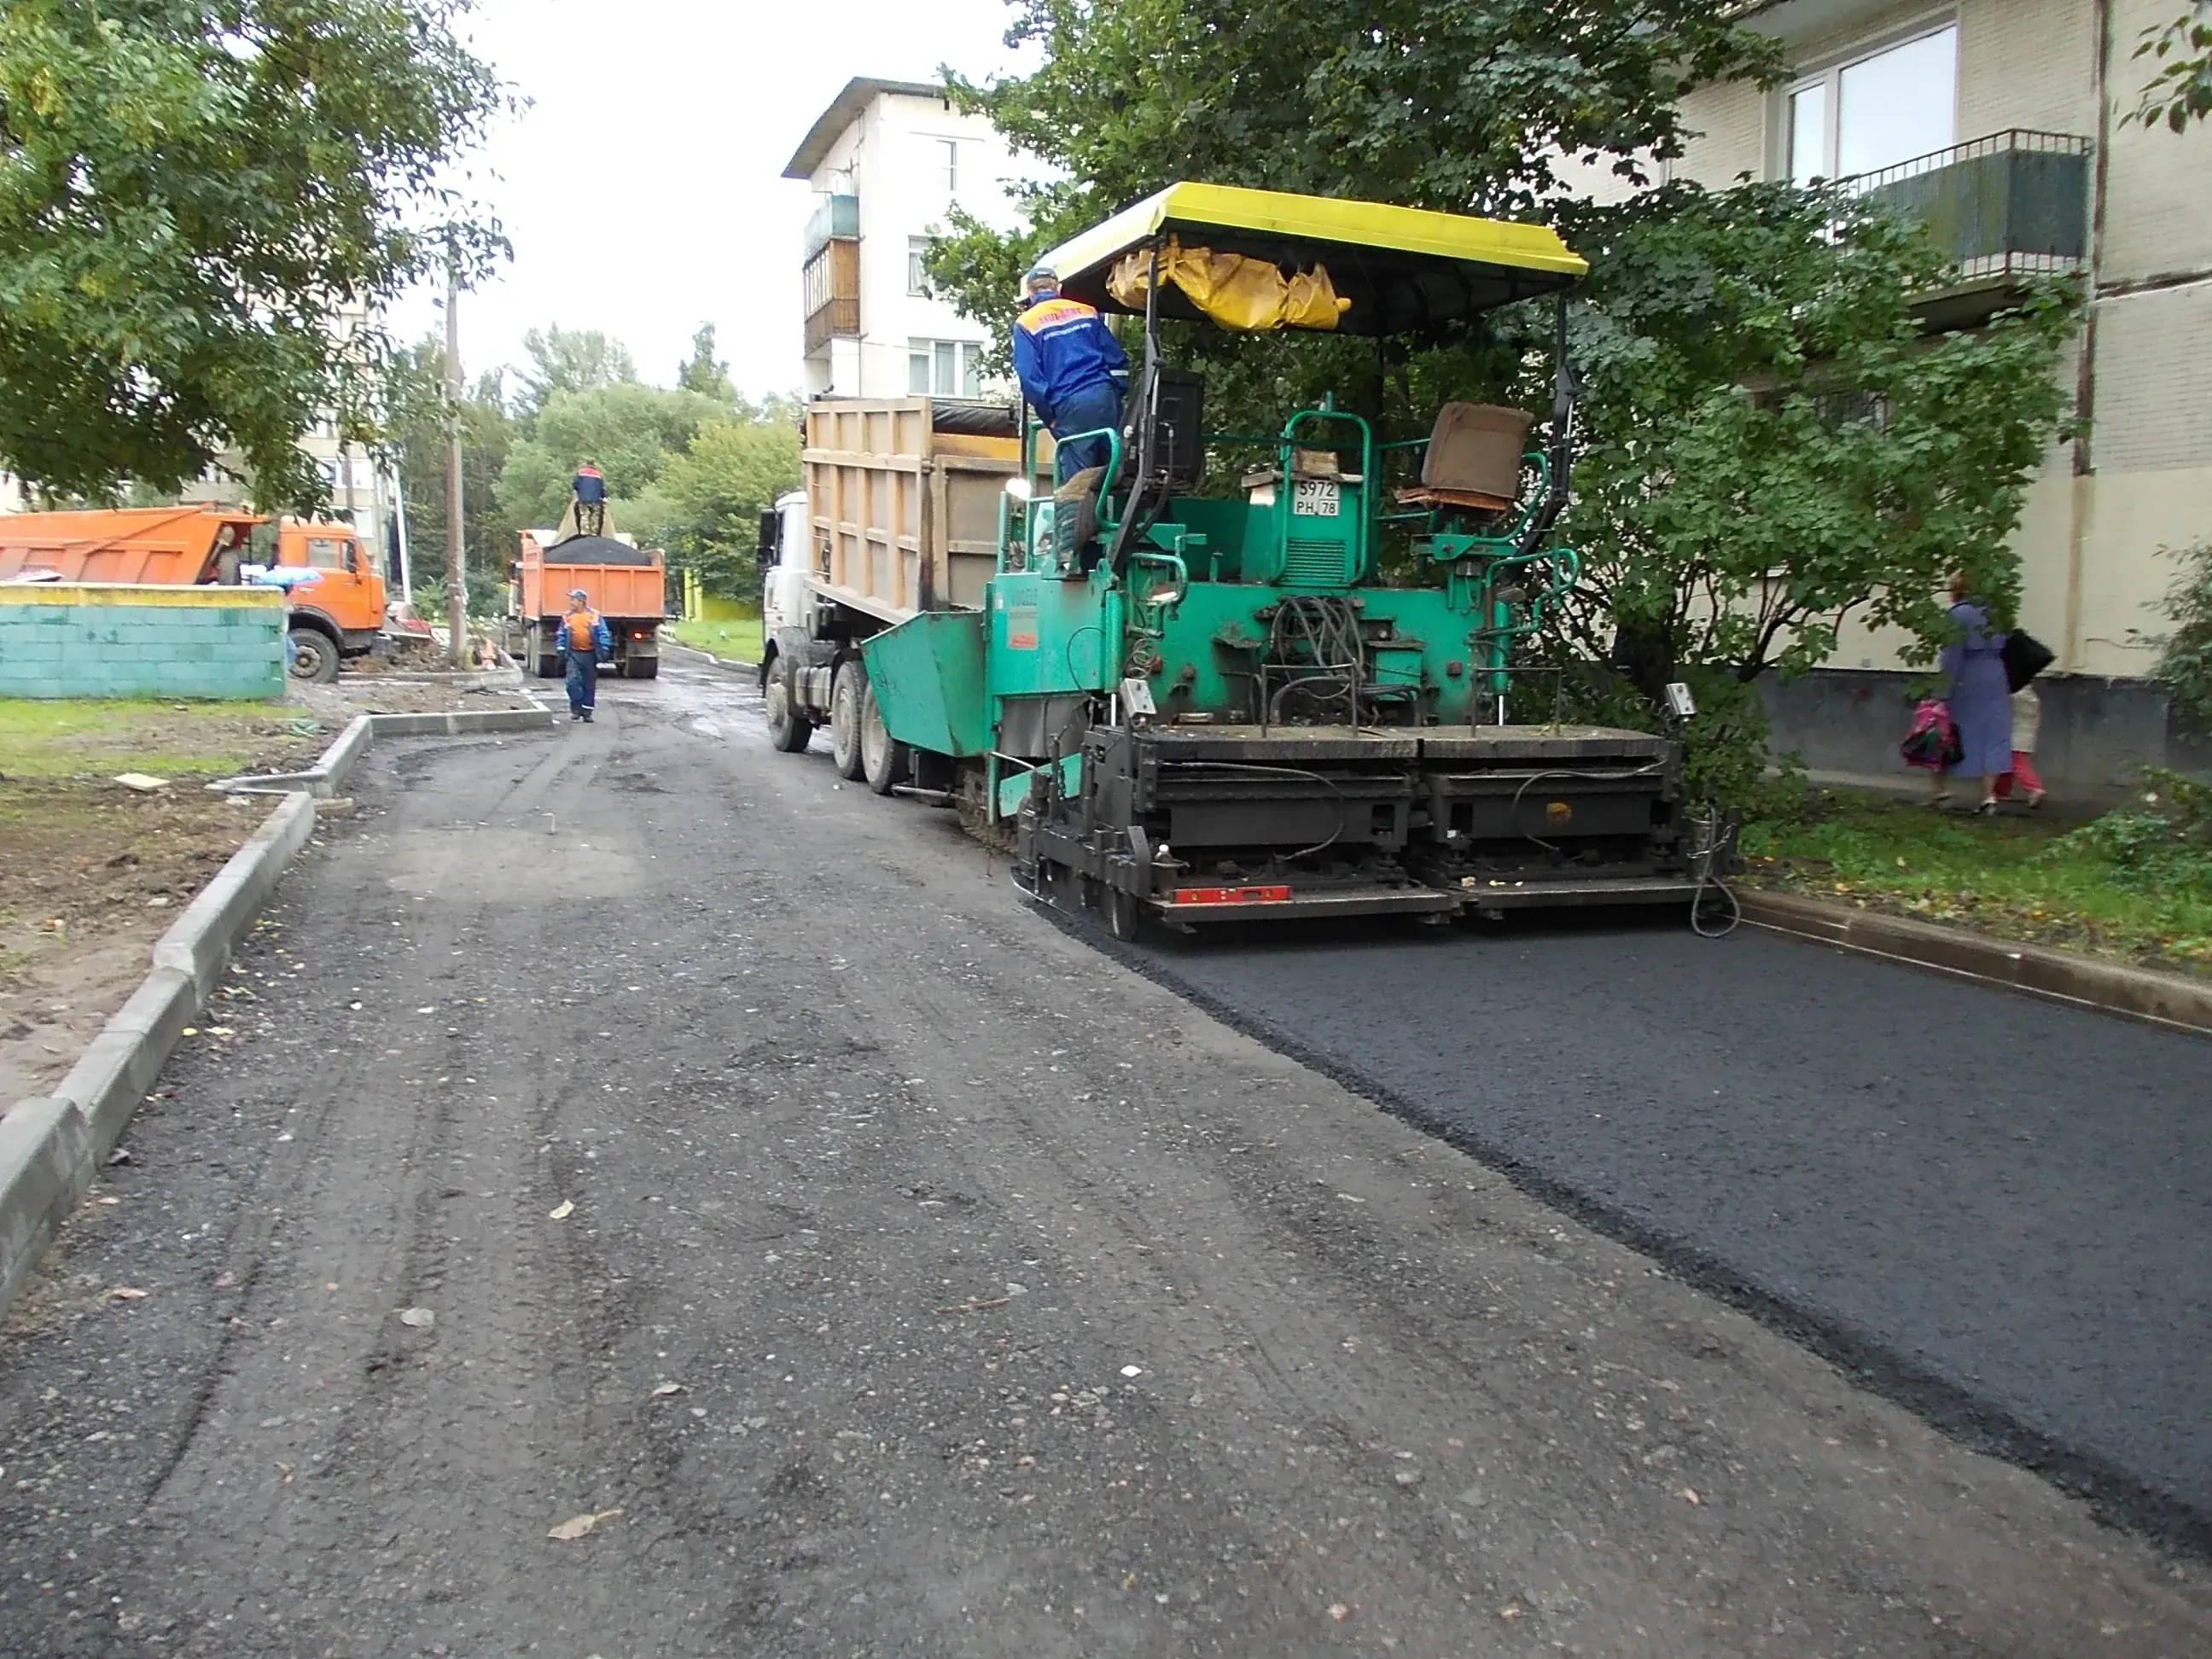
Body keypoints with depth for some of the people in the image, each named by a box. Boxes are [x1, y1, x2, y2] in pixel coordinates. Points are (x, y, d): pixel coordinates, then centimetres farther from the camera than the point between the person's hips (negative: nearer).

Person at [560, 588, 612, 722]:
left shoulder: (595, 615, 0)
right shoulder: (567, 617, 7)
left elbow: (603, 634, -1)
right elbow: (562, 635, 11)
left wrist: (604, 649, -9)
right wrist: (561, 649, 1)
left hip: (590, 655, -1)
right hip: (574, 654, 1)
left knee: (589, 685, 5)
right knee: (573, 681, -14)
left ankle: (587, 712, 14)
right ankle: (576, 708, -2)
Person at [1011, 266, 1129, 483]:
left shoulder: (1026, 324, 5)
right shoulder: (1087, 312, 17)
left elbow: (1029, 377, -4)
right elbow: (1117, 358, 14)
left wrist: (1048, 416, 3)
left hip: (1070, 404, -3)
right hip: (1104, 395, 4)